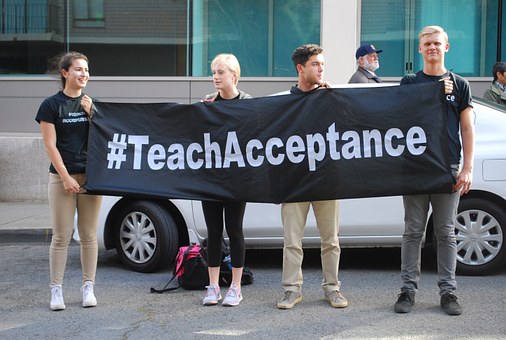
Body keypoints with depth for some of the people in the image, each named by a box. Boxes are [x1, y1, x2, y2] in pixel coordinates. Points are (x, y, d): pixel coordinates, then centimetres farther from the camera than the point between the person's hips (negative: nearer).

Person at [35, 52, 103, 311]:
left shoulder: (92, 104, 10)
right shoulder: (51, 105, -1)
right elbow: (50, 145, -4)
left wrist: (91, 114, -4)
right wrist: (66, 178, -10)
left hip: (90, 177, 3)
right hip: (62, 177, -3)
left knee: (89, 236, 6)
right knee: (61, 236, -2)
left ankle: (88, 287, 14)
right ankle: (56, 290, 5)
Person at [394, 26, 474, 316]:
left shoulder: (460, 85, 9)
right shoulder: (409, 83, 10)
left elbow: (467, 129, 7)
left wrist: (468, 168, -2)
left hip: (449, 168, 0)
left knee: (446, 232, 5)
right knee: (413, 231, 3)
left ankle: (448, 291, 11)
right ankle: (409, 289, 8)